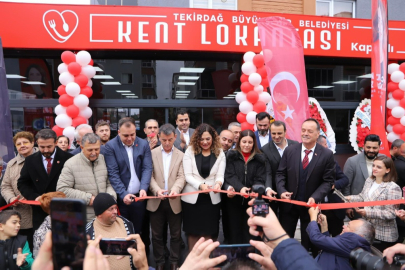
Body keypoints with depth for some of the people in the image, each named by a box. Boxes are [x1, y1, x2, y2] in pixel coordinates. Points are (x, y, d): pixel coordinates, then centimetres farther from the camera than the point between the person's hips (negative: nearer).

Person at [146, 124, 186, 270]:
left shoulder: (181, 155, 3)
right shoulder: (152, 153, 3)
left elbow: (182, 177, -6)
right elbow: (149, 175, -4)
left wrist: (176, 188, -26)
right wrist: (157, 189, -22)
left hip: (174, 201, 0)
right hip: (156, 201, 0)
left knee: (175, 234, 11)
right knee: (157, 234, 11)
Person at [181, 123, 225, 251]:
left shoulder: (219, 153, 2)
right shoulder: (190, 151, -2)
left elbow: (220, 175, -3)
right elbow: (188, 175, -7)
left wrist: (218, 183, -27)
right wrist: (200, 185, -24)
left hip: (212, 198, 1)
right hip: (192, 197, -1)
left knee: (209, 232, 10)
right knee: (193, 231, 12)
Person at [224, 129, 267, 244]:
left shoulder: (260, 158, 4)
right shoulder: (232, 156, 3)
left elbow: (260, 179, -1)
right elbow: (230, 176, -6)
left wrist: (255, 191, -22)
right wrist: (240, 188, -24)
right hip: (234, 200, 0)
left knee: (250, 231, 5)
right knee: (235, 230, 8)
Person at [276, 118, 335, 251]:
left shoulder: (327, 155, -7)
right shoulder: (289, 150, -2)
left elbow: (328, 181, -7)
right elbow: (280, 174, 1)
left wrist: (315, 197, -21)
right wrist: (282, 191, -16)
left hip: (310, 204, -1)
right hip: (289, 203, 2)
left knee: (308, 241, 15)